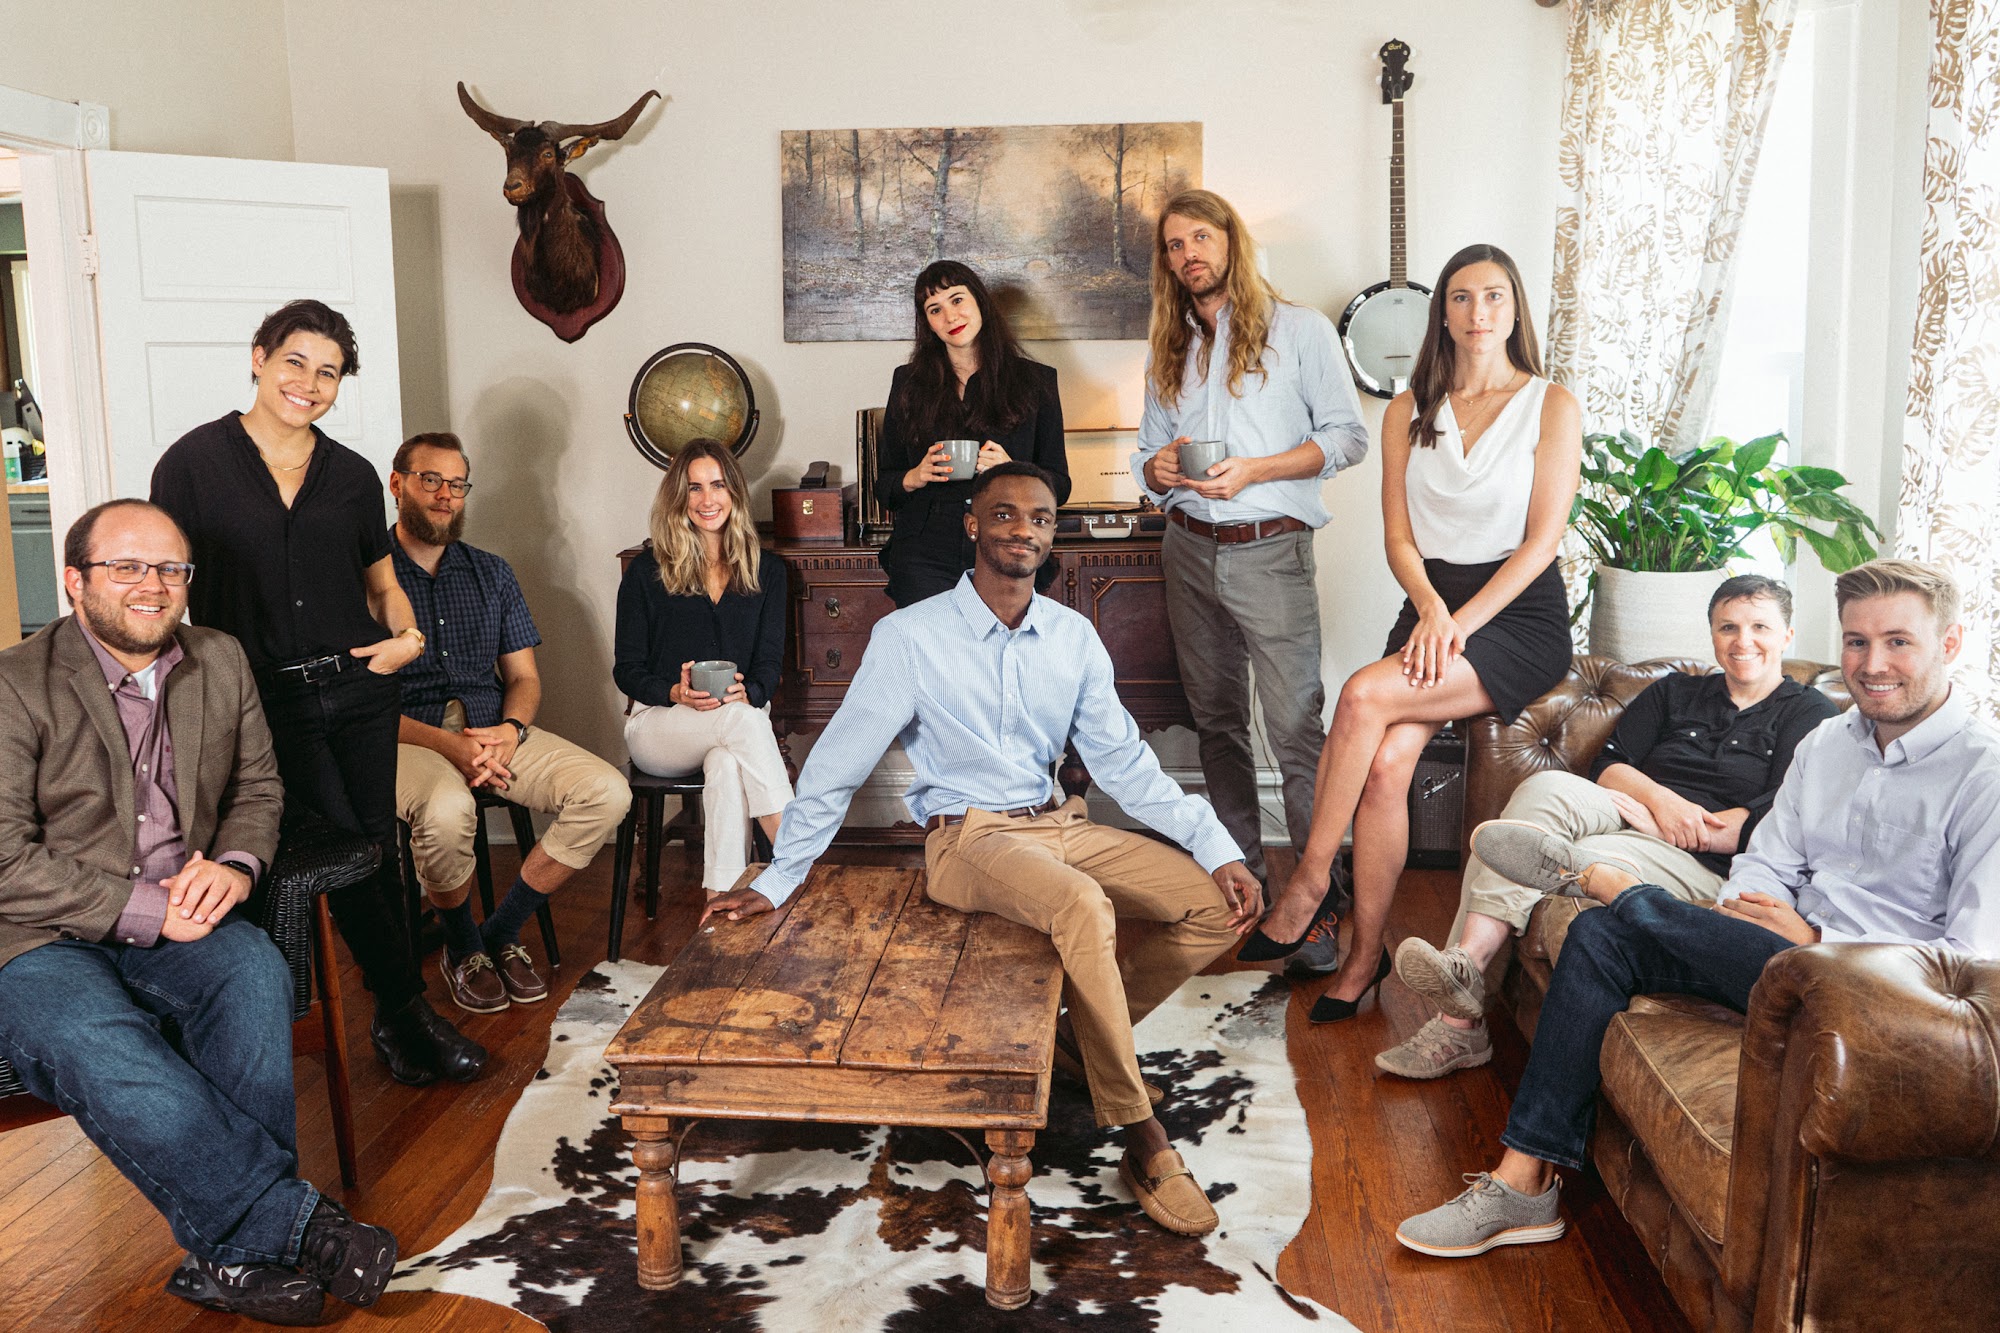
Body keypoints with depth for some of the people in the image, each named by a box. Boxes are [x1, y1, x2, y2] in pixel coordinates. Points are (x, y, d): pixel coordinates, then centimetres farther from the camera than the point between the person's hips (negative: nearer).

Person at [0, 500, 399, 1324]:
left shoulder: (220, 662, 11)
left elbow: (257, 786, 19)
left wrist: (234, 864, -3)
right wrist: (141, 910, -18)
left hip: (180, 917, 4)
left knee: (256, 976, -30)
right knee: (97, 1047, -35)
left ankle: (239, 1249, -25)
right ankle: (294, 1221, -27)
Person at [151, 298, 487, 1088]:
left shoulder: (352, 476, 11)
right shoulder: (196, 461, 0)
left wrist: (406, 634, 0)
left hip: (359, 689, 4)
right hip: (267, 698, -4)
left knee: (377, 849, 5)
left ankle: (395, 1021, 20)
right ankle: (407, 1014, 9)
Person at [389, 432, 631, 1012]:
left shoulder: (492, 573, 17)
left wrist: (511, 730, -9)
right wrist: (445, 744, -19)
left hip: (496, 730, 5)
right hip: (408, 736, -4)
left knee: (607, 791, -19)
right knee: (447, 808, -39)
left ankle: (503, 932, -3)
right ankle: (462, 947, -7)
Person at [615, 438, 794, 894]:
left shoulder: (766, 570, 13)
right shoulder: (647, 571, 6)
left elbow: (770, 661, 7)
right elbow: (627, 669, 4)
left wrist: (747, 693, -17)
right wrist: (678, 693, -17)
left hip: (740, 715, 2)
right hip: (658, 723, -1)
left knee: (728, 765, -38)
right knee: (742, 721, -36)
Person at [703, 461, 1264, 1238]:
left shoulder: (1073, 637, 6)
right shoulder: (910, 638, -9)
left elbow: (1124, 762, 8)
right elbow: (837, 768, -5)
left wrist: (1218, 849, -2)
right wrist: (774, 883, -5)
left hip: (1057, 825, 6)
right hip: (969, 838, -6)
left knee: (1217, 907, -8)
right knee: (1084, 907, -36)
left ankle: (1088, 1037, 12)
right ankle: (1144, 1146, -24)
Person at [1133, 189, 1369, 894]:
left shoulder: (1300, 330, 1)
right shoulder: (1170, 349, 17)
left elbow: (1348, 436, -3)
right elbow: (1149, 451, 21)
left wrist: (1254, 470, -15)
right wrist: (1157, 469, -5)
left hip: (1271, 550, -5)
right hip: (1189, 550, 5)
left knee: (1295, 724, -10)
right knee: (1216, 722, 10)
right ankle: (1241, 870, 19)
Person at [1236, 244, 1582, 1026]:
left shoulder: (1551, 406, 1)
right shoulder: (1408, 412, 12)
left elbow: (1542, 538, -6)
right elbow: (1398, 538, 7)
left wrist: (1462, 624, -16)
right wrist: (1430, 609, -13)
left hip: (1520, 616, -4)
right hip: (1432, 605, 4)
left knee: (1365, 697, -28)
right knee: (1386, 763, -22)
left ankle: (1308, 884, -16)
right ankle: (1366, 954, -13)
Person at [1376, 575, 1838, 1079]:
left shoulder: (1810, 714, 11)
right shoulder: (1674, 692, 26)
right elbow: (1607, 764, 12)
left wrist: (1672, 828, -9)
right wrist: (1658, 798, -8)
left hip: (1704, 866, -4)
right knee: (1546, 787, -29)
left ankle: (1458, 1023, -37)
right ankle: (1464, 965, -37)